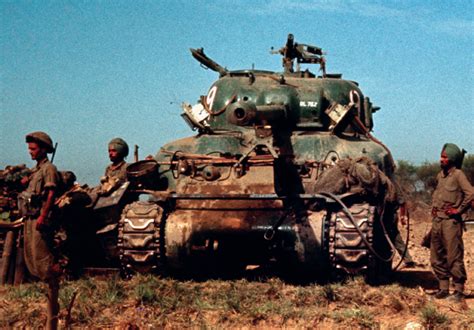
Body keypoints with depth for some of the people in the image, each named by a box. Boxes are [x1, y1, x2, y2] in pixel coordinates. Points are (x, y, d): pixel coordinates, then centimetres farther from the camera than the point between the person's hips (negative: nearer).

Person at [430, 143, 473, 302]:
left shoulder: (458, 174, -9)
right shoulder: (440, 175, 14)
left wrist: (459, 210, -13)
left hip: (451, 222, -8)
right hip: (437, 221, 8)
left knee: (454, 258, -5)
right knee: (437, 258, 11)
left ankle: (459, 291, 3)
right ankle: (443, 289, 20)